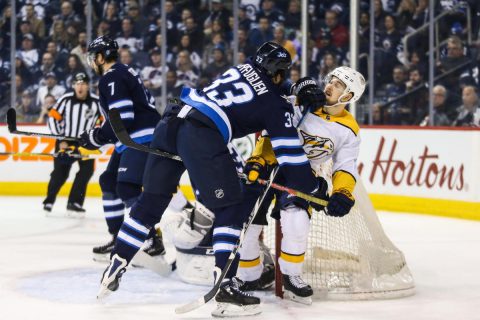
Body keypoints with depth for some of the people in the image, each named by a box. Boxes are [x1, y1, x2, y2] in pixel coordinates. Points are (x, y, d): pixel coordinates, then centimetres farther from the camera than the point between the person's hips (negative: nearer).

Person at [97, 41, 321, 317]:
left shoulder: (239, 71, 26)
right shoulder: (275, 103, 9)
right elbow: (290, 150, 7)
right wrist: (309, 188, 17)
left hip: (170, 121, 7)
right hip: (201, 136, -7)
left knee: (151, 202, 17)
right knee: (230, 210, 1)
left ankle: (115, 268, 18)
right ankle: (226, 287, -8)